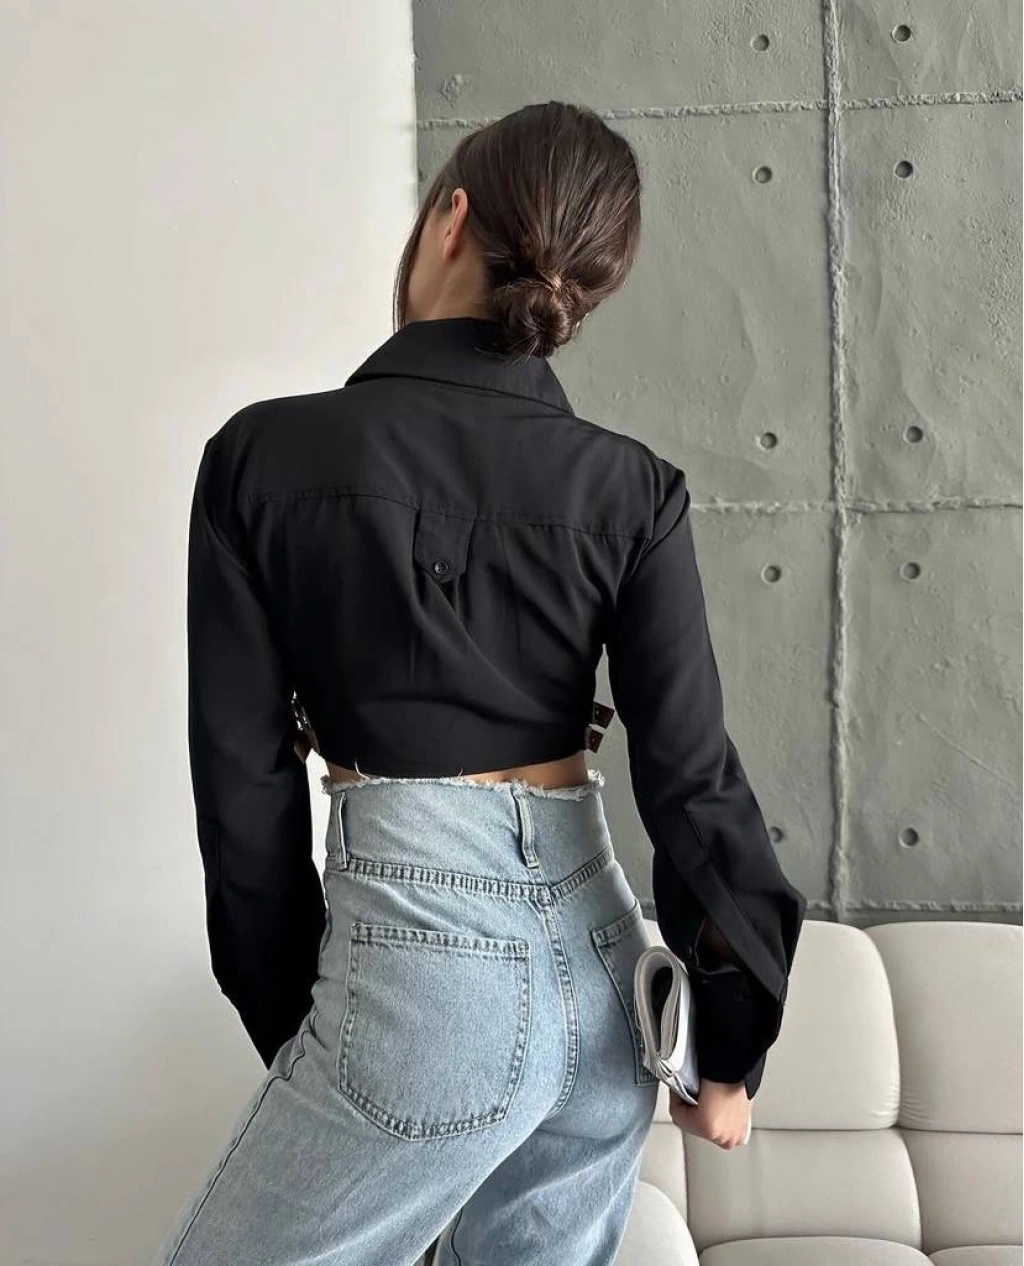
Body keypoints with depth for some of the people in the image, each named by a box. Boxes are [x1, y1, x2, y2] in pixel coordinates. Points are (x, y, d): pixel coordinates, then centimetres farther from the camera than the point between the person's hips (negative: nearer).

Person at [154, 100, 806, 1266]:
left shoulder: (265, 455, -6)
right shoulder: (628, 487, -1)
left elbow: (245, 774, -3)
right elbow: (692, 776, -3)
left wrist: (292, 1018, 8)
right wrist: (731, 1042, 7)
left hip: (429, 954, -4)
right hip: (593, 954, 5)